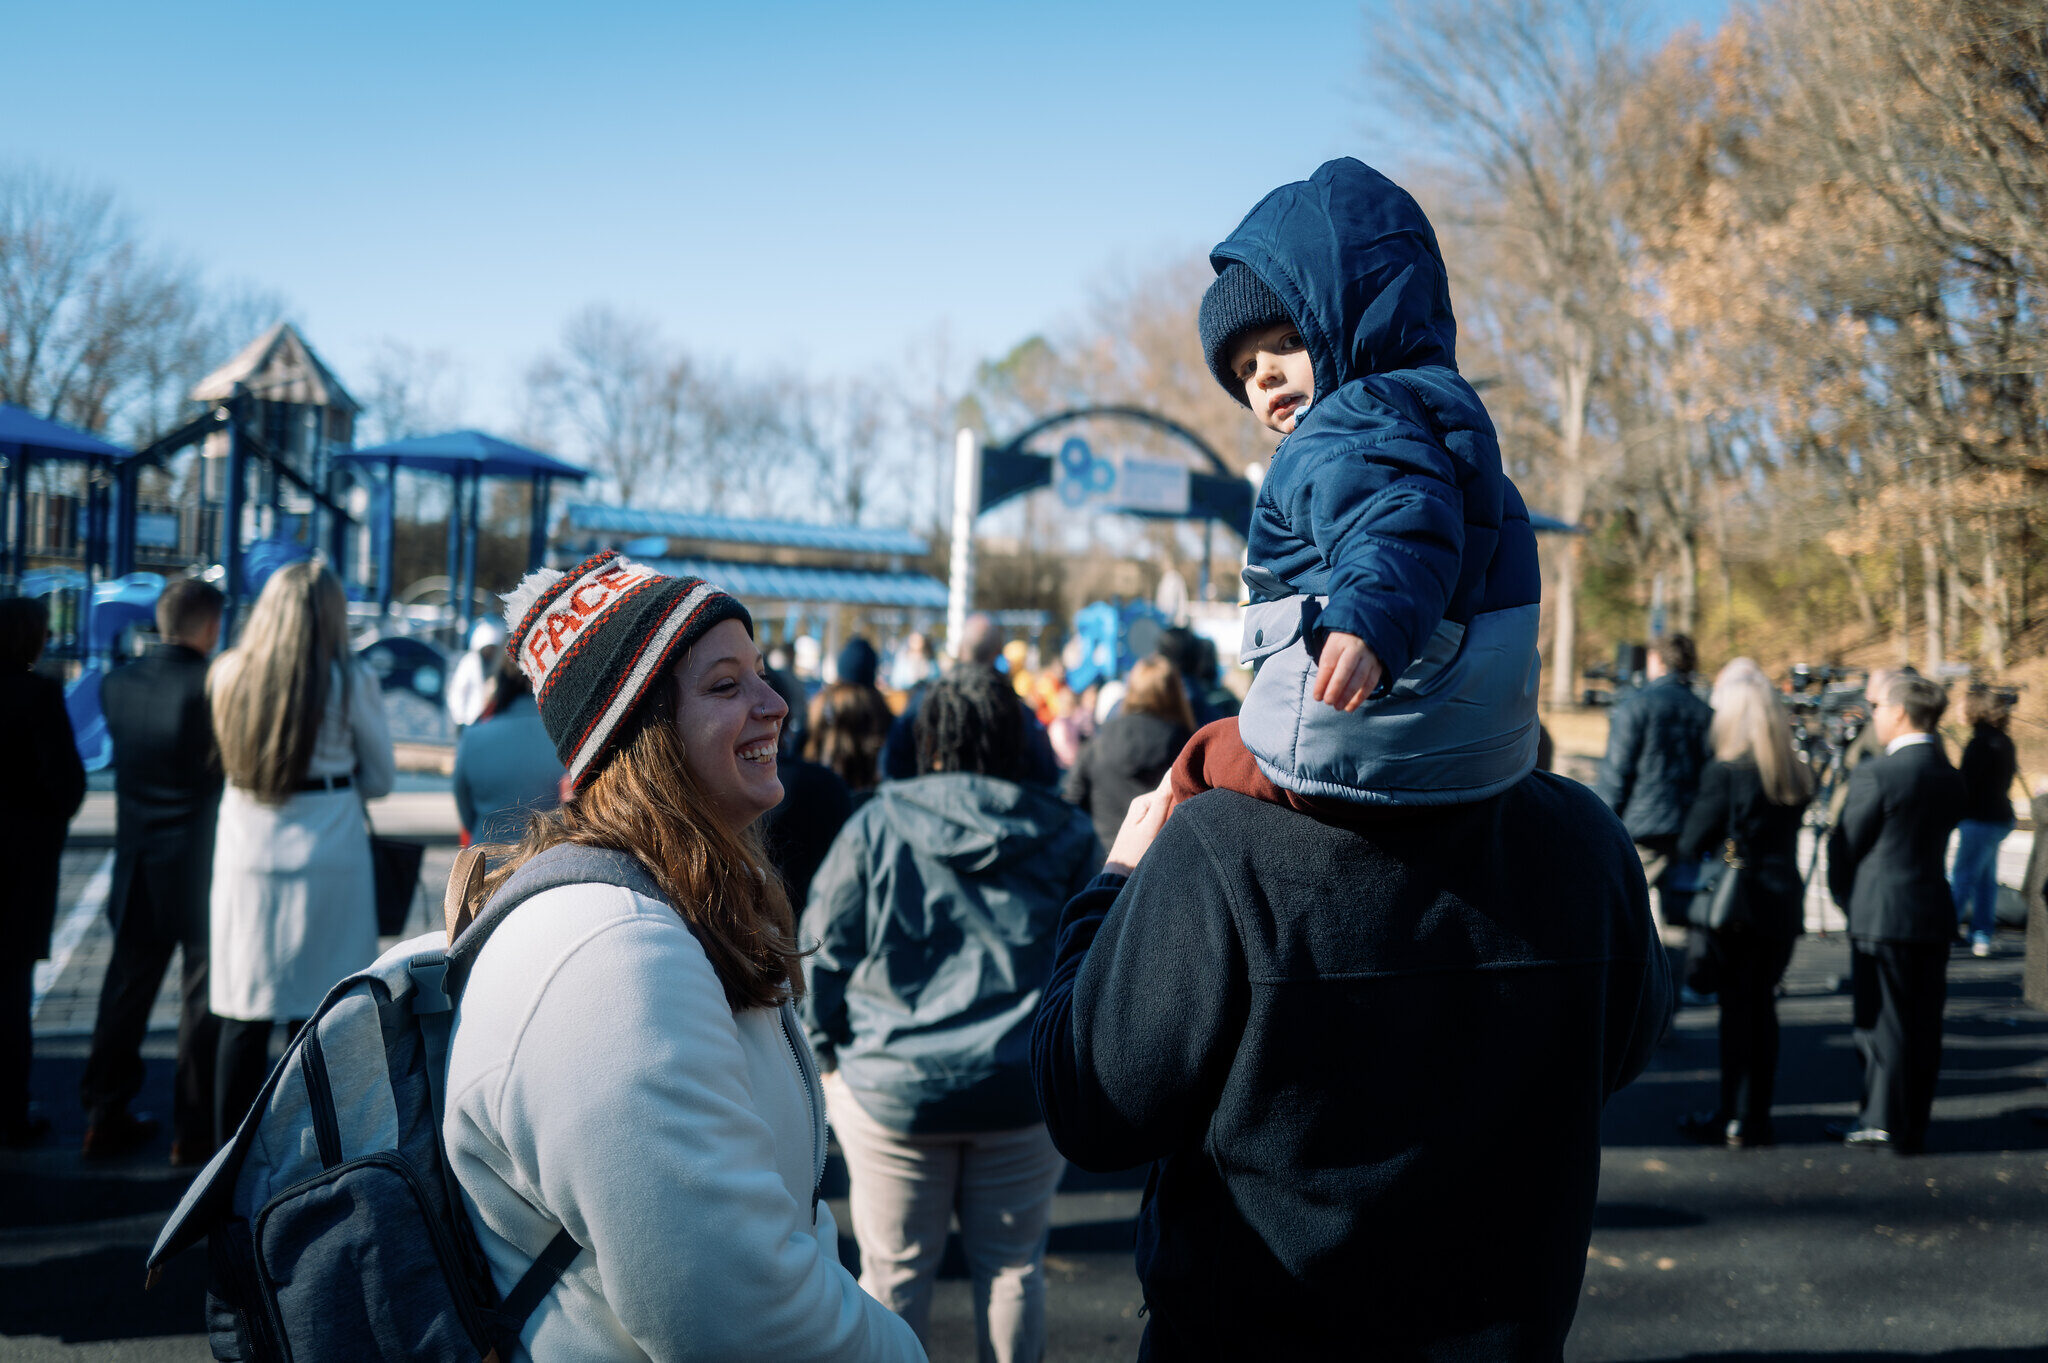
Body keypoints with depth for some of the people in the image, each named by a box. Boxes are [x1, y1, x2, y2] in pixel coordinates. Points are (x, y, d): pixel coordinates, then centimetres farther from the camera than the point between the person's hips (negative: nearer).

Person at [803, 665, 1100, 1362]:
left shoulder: (876, 824, -4)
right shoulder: (1067, 835, 1)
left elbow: (821, 952, -2)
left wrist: (829, 1055, 9)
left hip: (892, 1089, -1)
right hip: (1028, 1089, 1)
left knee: (895, 1267, 11)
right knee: (1013, 1263, 14)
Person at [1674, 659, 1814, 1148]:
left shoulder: (1724, 772, -15)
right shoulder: (1796, 775, 4)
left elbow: (1692, 842, -9)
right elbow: (1788, 834, 10)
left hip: (1736, 906, -5)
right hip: (1783, 903, 5)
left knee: (1736, 1008, 2)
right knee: (1762, 1007, 12)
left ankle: (1734, 1118, 8)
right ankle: (1757, 1117, 18)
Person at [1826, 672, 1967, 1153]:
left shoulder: (1877, 773, -14)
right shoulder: (1950, 778, 8)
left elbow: (1846, 845, -8)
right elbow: (1938, 838, 13)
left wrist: (1845, 896, 10)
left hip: (1883, 915, -7)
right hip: (1936, 914, 7)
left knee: (1883, 1020, 1)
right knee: (1923, 1023, 10)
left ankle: (1882, 1123, 7)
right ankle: (1912, 1125, 18)